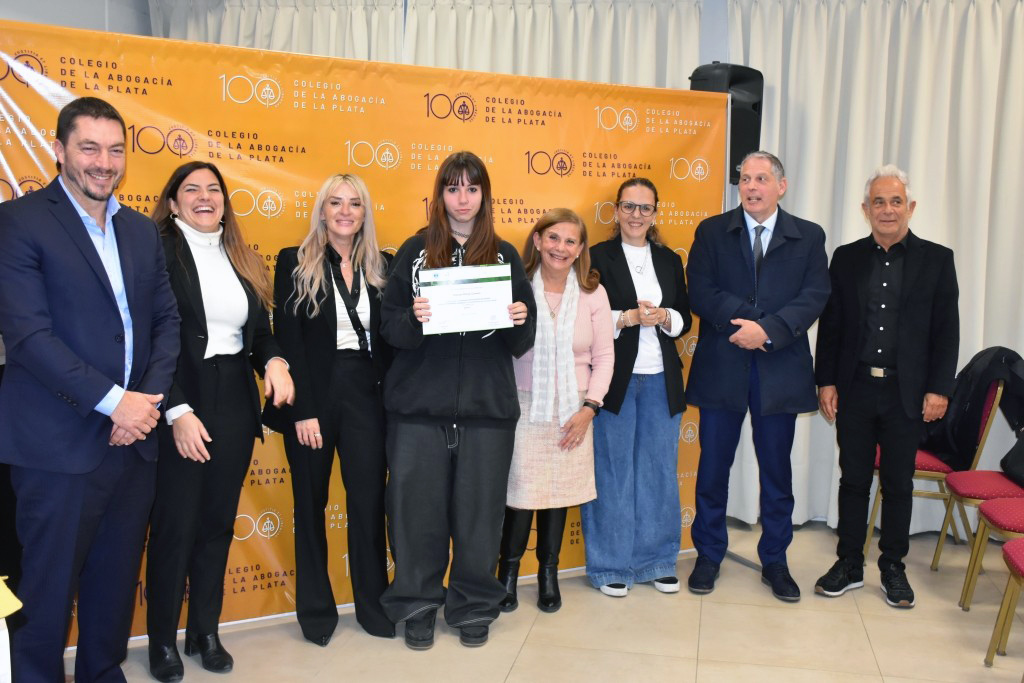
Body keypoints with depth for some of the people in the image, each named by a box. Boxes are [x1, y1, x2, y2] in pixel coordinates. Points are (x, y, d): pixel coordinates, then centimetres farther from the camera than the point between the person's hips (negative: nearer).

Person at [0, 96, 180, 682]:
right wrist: (113, 401, -17)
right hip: (60, 445, -5)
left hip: (134, 438, 5)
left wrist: (149, 399, -6)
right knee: (49, 587, 7)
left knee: (117, 583, 16)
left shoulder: (142, 230, 12)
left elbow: (167, 320, 10)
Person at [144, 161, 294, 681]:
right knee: (175, 525, 5)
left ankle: (205, 632, 28)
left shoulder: (242, 259, 13)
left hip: (235, 405, 5)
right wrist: (178, 411, -17)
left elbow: (261, 329, 14)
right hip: (181, 408, -5)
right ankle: (162, 640, 23)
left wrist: (274, 361, -8)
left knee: (219, 521, 13)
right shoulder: (158, 252, -6)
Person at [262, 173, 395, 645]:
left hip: (366, 393, 2)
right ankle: (316, 609, 26)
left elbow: (388, 337, 7)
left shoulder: (380, 266, 8)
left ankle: (373, 603, 23)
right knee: (311, 504, 10)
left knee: (369, 500, 6)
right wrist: (303, 409, -13)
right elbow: (287, 338, -6)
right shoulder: (295, 263, 0)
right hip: (312, 395, -2)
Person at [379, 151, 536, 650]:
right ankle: (417, 606, 23)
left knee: (479, 508, 6)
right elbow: (389, 327, 0)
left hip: (487, 406, 1)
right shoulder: (415, 251, 5)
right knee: (417, 507, 4)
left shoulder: (505, 256, 9)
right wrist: (413, 319, -20)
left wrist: (520, 321, -12)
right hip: (418, 405, -1)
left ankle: (473, 608, 26)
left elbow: (520, 344, 9)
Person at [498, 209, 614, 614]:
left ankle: (548, 572, 29)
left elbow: (604, 356, 4)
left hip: (572, 410, 2)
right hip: (525, 406, -2)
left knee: (560, 490, 10)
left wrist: (589, 408, -3)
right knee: (521, 489, 0)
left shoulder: (592, 293, 2)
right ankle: (508, 570, 22)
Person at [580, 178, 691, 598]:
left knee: (660, 469, 9)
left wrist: (664, 317, -7)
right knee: (612, 471, 2)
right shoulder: (597, 258, 0)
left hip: (660, 379, 4)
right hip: (614, 378, -4)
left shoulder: (670, 261, 14)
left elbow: (685, 317, 13)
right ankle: (610, 566, 15)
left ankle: (657, 561, 24)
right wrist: (627, 318, -17)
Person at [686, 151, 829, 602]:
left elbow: (814, 297, -5)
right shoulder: (712, 231, 5)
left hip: (780, 369, 1)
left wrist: (767, 330, -18)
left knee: (777, 471, 10)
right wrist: (745, 322, -18)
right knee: (713, 467, 7)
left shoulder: (809, 237, 6)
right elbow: (700, 291, -6)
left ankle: (774, 561, 26)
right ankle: (708, 556, 24)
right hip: (722, 366, 0)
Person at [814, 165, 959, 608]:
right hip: (855, 389, 1)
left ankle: (893, 567, 25)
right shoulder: (846, 258, 5)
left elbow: (946, 331, 0)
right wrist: (826, 381, -1)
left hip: (907, 393, -1)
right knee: (854, 480, 9)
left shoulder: (937, 260, 2)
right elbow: (830, 325, 5)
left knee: (899, 484, 10)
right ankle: (849, 565, 22)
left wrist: (939, 389, -6)